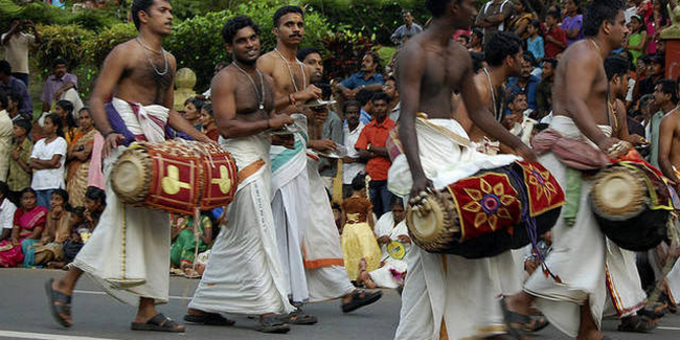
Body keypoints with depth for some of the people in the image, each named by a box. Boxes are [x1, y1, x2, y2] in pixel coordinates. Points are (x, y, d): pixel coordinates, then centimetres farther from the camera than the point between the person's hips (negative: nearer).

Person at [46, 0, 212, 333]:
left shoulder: (168, 61, 18)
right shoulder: (124, 53, -4)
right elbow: (97, 99, -10)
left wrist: (201, 139, 16)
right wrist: (108, 133, -28)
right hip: (126, 141, -8)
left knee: (155, 223, 3)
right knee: (122, 216, -15)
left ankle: (147, 311, 4)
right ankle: (65, 284, -3)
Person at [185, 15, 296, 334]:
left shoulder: (266, 80, 18)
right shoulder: (225, 80, -8)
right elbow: (227, 126, -17)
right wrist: (269, 123, -17)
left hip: (261, 160, 9)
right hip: (238, 158, -9)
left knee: (233, 238, 10)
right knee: (257, 235, -12)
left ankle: (200, 307, 17)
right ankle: (267, 310, -11)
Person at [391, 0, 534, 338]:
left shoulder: (460, 56, 13)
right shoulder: (414, 53, -13)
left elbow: (478, 112, 21)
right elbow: (407, 118, -22)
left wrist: (518, 145, 16)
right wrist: (417, 174, -34)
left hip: (456, 147, 8)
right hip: (424, 147, -8)